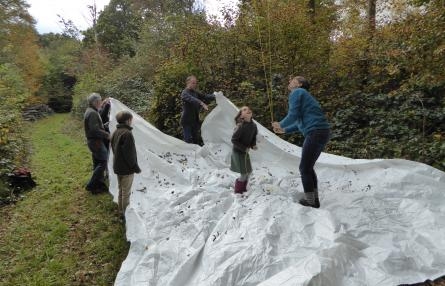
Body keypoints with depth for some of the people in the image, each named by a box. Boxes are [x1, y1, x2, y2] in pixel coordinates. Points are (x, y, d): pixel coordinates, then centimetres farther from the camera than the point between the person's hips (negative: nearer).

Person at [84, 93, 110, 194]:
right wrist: (107, 135, -15)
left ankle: (99, 184, 22)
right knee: (103, 162, -7)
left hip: (93, 141, 11)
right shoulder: (92, 113, -19)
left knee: (97, 163, 15)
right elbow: (95, 130, -25)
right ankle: (91, 185, -4)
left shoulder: (90, 111, 15)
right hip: (96, 141, -11)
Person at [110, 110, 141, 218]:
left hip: (118, 167, 9)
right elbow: (129, 153, -23)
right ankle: (126, 213, 13)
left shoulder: (115, 132, 7)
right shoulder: (127, 133, -22)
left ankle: (121, 211, 31)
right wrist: (136, 167, -13)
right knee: (126, 193, 3)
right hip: (127, 169, -9)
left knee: (121, 191, 20)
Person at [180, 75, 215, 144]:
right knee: (188, 141, -9)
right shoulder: (185, 93, -10)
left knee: (196, 140, 12)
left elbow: (205, 97, 5)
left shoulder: (195, 93, 13)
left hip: (195, 120, 8)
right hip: (187, 121, -8)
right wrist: (202, 103, -46)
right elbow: (192, 99, -30)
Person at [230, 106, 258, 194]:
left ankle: (243, 189, 33)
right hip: (238, 152, -7)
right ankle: (238, 192, 15)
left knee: (249, 172, 14)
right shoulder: (241, 126, -24)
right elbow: (234, 140, -21)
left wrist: (253, 145, -5)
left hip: (245, 152, 7)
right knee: (244, 174, -4)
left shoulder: (253, 125, -3)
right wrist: (244, 148, -20)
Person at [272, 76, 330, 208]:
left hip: (316, 133, -9)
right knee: (308, 167, 16)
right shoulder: (303, 95, 27)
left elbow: (293, 116, -11)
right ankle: (314, 199, 20)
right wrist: (284, 130, 31)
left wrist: (281, 125, 7)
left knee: (305, 168, 0)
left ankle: (310, 201, 6)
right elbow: (301, 122, 29)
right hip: (321, 132, 9)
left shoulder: (296, 92, -1)